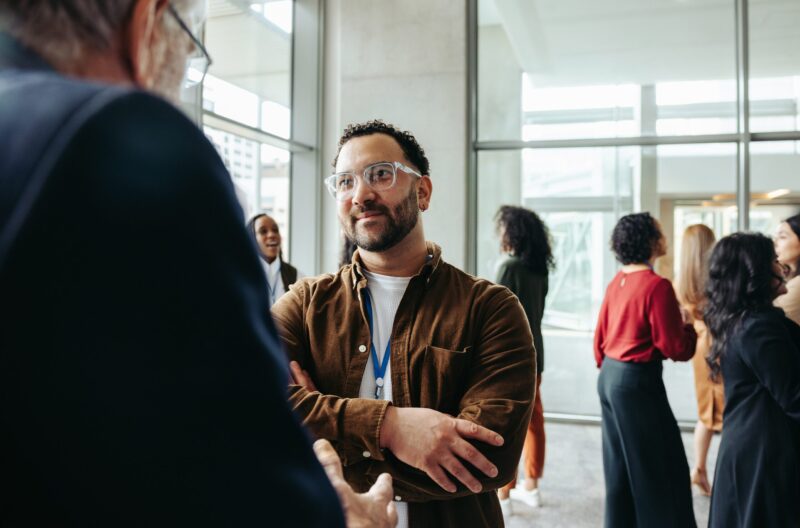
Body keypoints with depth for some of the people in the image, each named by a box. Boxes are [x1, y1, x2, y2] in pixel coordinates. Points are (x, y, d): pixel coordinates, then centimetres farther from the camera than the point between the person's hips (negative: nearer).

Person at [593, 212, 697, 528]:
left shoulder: (617, 281, 6)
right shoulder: (657, 285, -16)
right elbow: (674, 348, -14)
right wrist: (691, 329, 4)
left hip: (609, 377, 8)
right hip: (638, 381, -8)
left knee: (619, 466, 17)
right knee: (661, 469, 5)